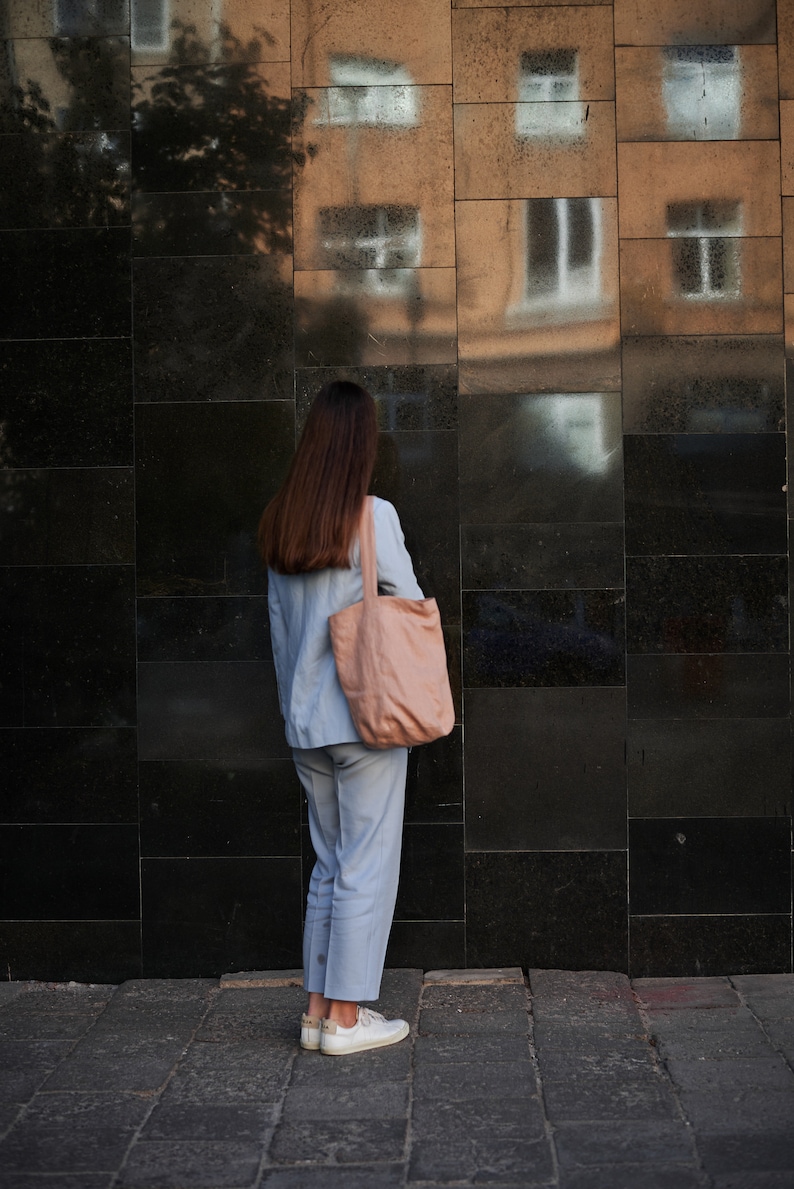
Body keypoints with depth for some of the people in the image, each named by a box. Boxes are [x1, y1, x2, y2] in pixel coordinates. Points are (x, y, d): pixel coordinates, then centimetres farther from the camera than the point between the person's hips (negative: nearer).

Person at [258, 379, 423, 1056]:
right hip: (367, 716, -6)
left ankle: (319, 1010, 20)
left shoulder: (279, 523, 5)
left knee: (329, 864, 16)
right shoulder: (373, 517, -12)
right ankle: (347, 1018, 10)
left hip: (306, 722, 6)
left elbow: (280, 627, 10)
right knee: (367, 868, 4)